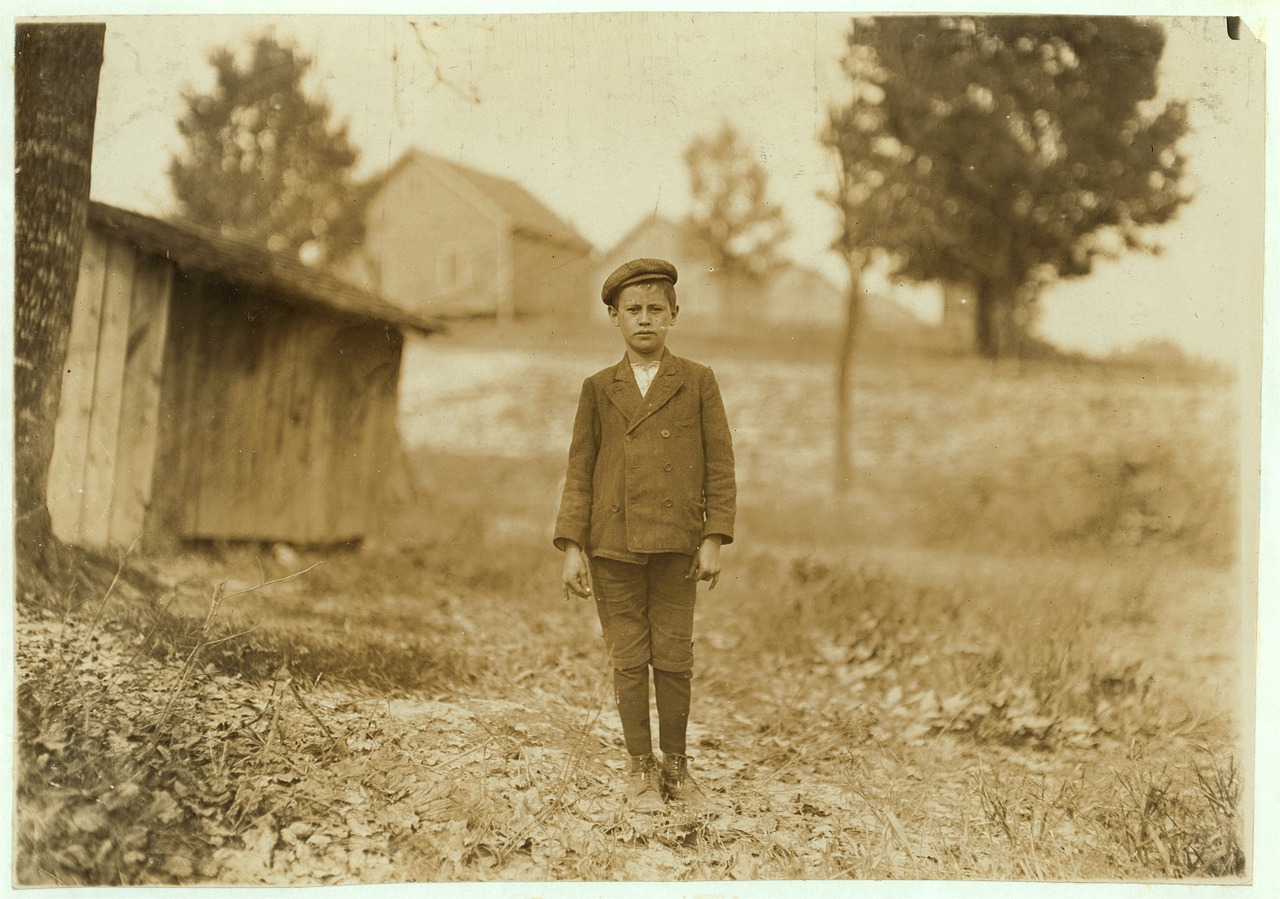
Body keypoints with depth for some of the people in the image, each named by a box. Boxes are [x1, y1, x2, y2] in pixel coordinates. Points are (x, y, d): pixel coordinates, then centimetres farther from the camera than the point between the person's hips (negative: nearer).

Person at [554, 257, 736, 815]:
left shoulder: (698, 382, 5)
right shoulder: (598, 389, 8)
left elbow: (720, 465, 3)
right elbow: (579, 472, 6)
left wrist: (714, 539, -4)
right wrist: (572, 548, -1)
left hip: (675, 545, -1)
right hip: (612, 547, 1)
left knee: (674, 659, 2)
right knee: (628, 661, 4)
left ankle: (676, 768, 17)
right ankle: (640, 770, 17)